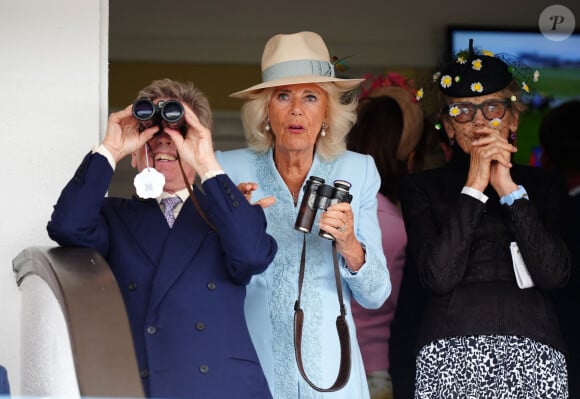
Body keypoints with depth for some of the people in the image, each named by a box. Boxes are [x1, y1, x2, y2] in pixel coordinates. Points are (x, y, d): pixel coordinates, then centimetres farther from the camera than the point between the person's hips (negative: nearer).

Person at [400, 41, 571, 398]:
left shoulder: (544, 186, 12)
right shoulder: (422, 188, 8)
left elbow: (555, 274, -3)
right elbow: (438, 276, -7)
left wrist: (510, 190, -6)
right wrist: (474, 188, -8)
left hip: (535, 355, 1)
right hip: (451, 353, -1)